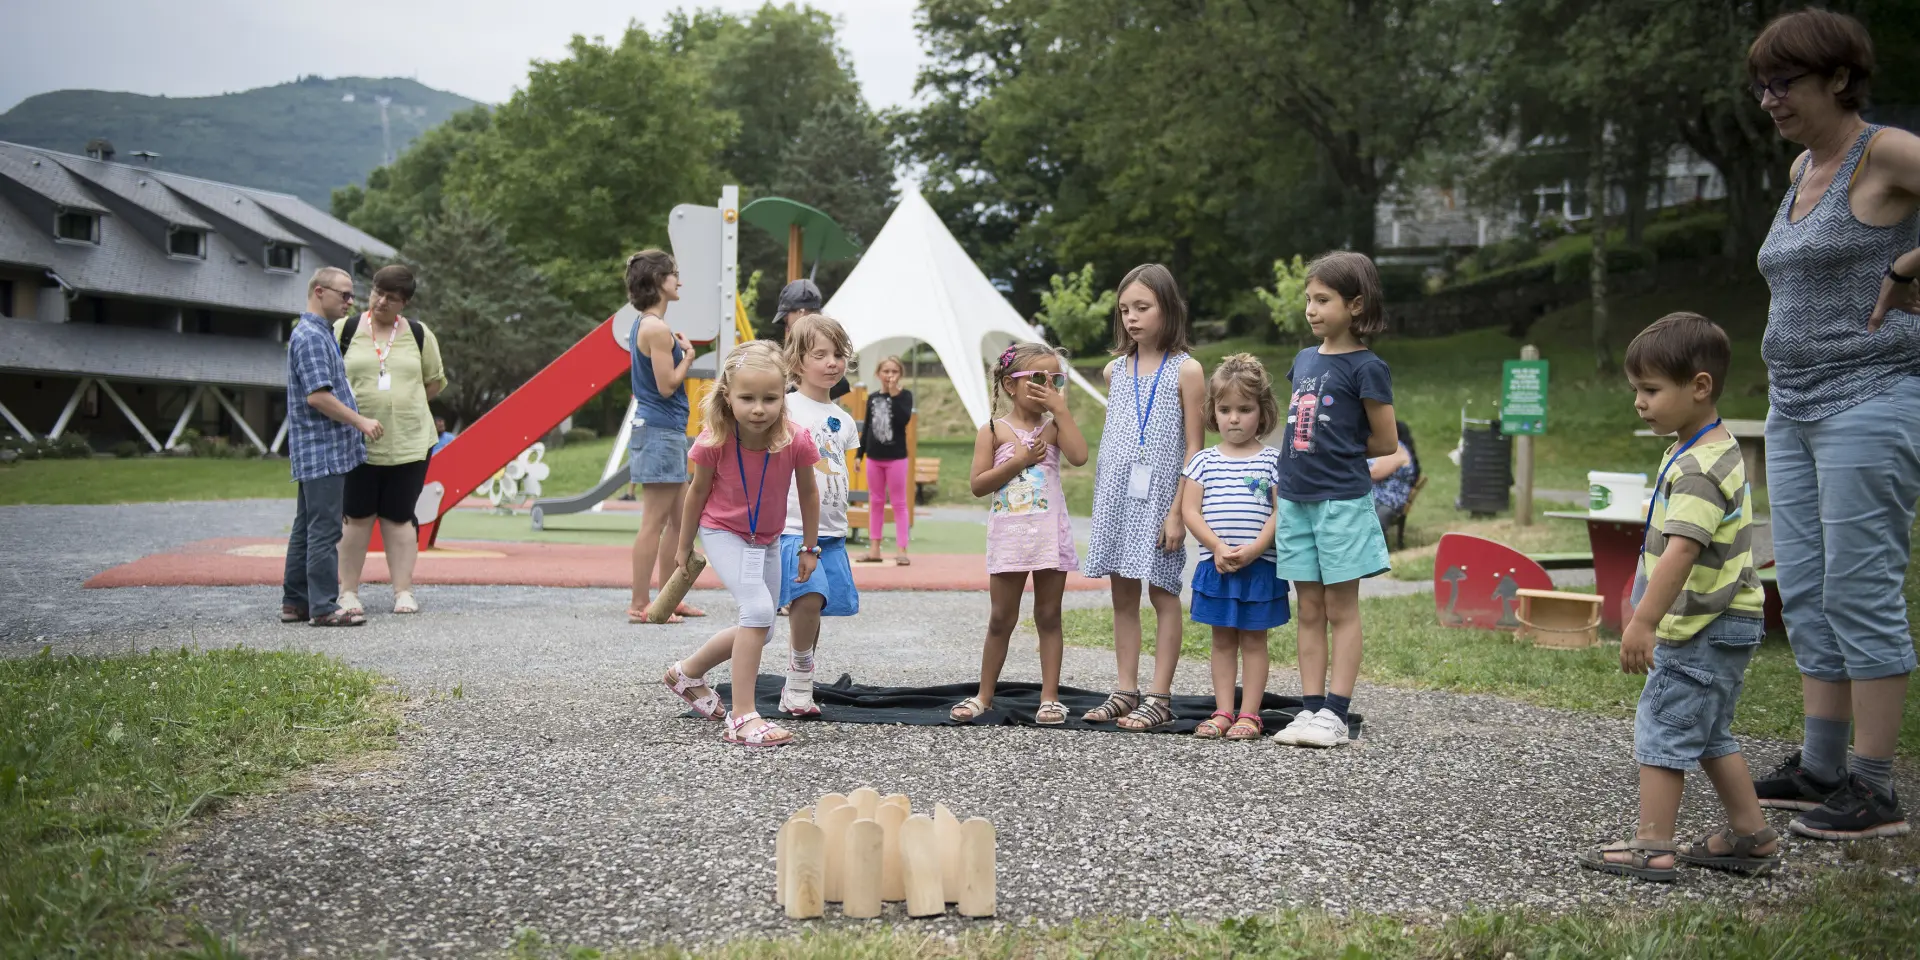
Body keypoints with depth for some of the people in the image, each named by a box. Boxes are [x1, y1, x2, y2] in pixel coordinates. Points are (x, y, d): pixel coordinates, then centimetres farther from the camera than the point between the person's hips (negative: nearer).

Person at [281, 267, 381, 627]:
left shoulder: (320, 334, 18)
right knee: (324, 530, -9)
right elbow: (317, 396, -22)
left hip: (315, 452, 11)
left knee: (307, 527, 13)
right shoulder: (310, 336, -14)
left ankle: (295, 601, 18)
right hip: (323, 451, -11)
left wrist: (357, 422, 21)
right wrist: (361, 421, -16)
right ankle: (323, 607, -7)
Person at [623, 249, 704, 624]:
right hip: (659, 430, -11)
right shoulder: (656, 329, -15)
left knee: (679, 520, 15)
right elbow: (667, 385, -17)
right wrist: (688, 356, -4)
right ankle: (639, 604, -3)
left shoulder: (649, 325, 16)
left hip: (667, 429, 11)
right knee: (654, 522, -7)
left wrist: (680, 351, 9)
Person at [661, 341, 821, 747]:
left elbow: (808, 494, -6)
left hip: (766, 539, 4)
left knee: (760, 631, 13)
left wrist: (809, 548, 3)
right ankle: (743, 717, -17)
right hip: (723, 534, -4)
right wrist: (683, 547, 4)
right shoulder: (715, 441, -26)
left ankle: (687, 673, 37)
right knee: (758, 610, -24)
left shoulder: (796, 442, -24)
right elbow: (698, 492, -8)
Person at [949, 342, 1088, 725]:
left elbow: (1079, 456, -14)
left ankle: (1050, 697, 12)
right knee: (1001, 620, 6)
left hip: (1050, 533, 1)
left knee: (1049, 617, 7)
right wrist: (1017, 462, -15)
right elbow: (978, 485, -6)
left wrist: (1061, 409, -11)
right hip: (1009, 535, -1)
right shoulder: (993, 431, 0)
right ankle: (984, 696, 16)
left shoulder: (1053, 426, 5)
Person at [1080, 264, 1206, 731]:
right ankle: (1126, 692, 14)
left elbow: (1193, 448, -6)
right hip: (1116, 494, 5)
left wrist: (1178, 511, -13)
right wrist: (1100, 501, 11)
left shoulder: (1186, 370, -3)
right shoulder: (1115, 370, 11)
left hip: (1159, 496, -5)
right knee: (1123, 593, 7)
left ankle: (1159, 697, 3)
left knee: (1162, 593, -1)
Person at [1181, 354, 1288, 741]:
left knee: (1253, 639, 4)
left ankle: (1249, 715, 7)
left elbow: (1281, 512, -5)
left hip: (1260, 565, -2)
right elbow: (1190, 510, 0)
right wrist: (1218, 548, -14)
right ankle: (1223, 712, 13)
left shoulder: (1272, 460, 1)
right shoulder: (1204, 461, 6)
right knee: (1223, 639, 8)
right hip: (1215, 564, 2)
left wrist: (1254, 550, -18)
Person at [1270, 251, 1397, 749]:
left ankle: (1335, 714, 2)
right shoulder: (1303, 360, 12)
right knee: (1309, 610, 8)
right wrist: (1298, 462, 8)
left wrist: (1337, 452, 2)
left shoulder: (1366, 367, -8)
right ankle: (1311, 709, 12)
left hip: (1342, 501, -6)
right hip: (1296, 500, 6)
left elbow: (1384, 442, -5)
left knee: (1341, 609, 0)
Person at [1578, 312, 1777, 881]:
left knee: (1663, 729, -4)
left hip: (1702, 631, -10)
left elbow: (1681, 549, -30)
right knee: (1709, 735, 18)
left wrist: (1643, 622, -34)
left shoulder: (1698, 468, -21)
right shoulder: (1714, 451, 13)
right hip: (1721, 625, 10)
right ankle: (1751, 836, 25)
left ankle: (1652, 848, 0)